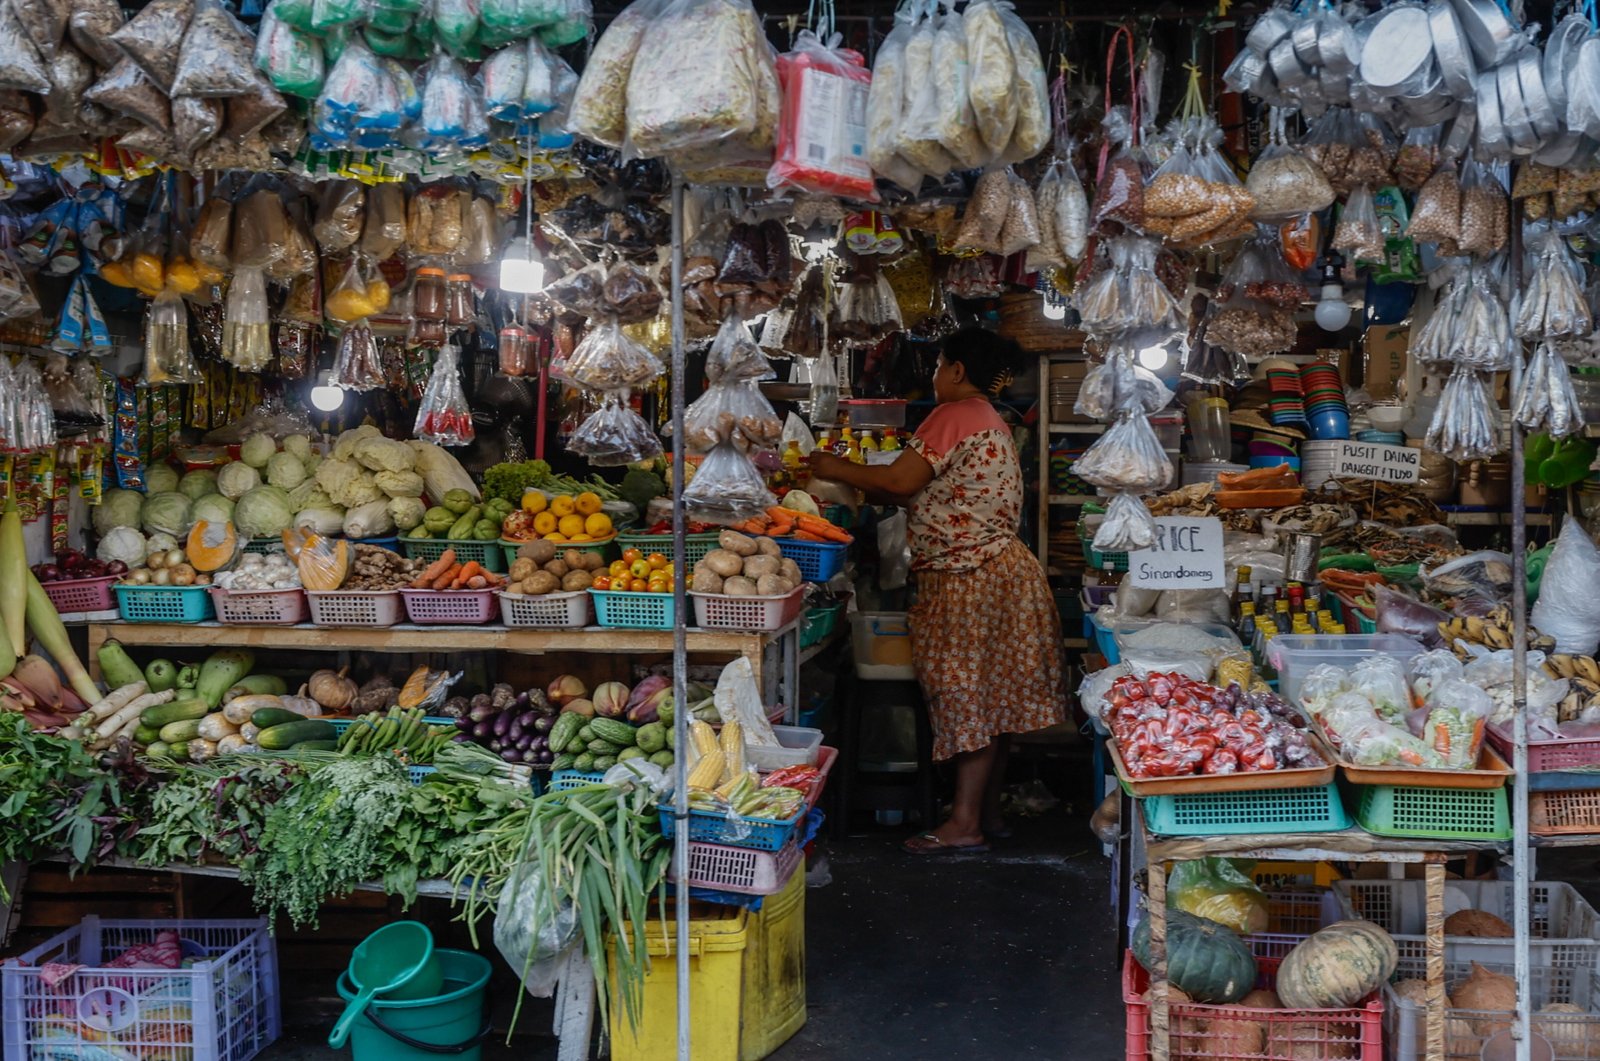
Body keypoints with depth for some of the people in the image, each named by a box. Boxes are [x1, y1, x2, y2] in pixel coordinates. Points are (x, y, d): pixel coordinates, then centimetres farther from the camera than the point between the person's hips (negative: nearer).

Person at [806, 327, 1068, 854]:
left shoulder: (954, 415, -12)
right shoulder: (990, 421, 19)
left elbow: (901, 480, -19)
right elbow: (935, 493, 17)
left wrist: (837, 470, -5)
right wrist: (863, 489, 15)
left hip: (968, 578, -10)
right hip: (999, 568, 10)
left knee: (968, 698, -6)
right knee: (990, 699, 13)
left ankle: (965, 824, -1)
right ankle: (988, 811, 20)